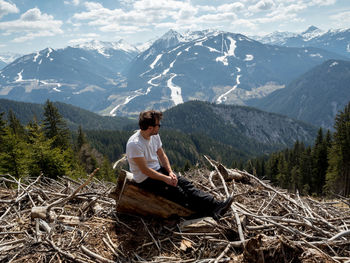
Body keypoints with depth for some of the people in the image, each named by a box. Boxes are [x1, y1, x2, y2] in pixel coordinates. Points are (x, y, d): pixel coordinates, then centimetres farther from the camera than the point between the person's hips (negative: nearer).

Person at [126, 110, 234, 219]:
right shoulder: (134, 144, -25)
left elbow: (162, 155, 11)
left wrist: (170, 172, -5)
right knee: (176, 191, -22)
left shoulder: (155, 136, 1)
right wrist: (166, 179, -21)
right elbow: (145, 170, -24)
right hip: (145, 179, -8)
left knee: (186, 184, -11)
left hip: (158, 170, 8)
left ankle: (216, 204, -20)